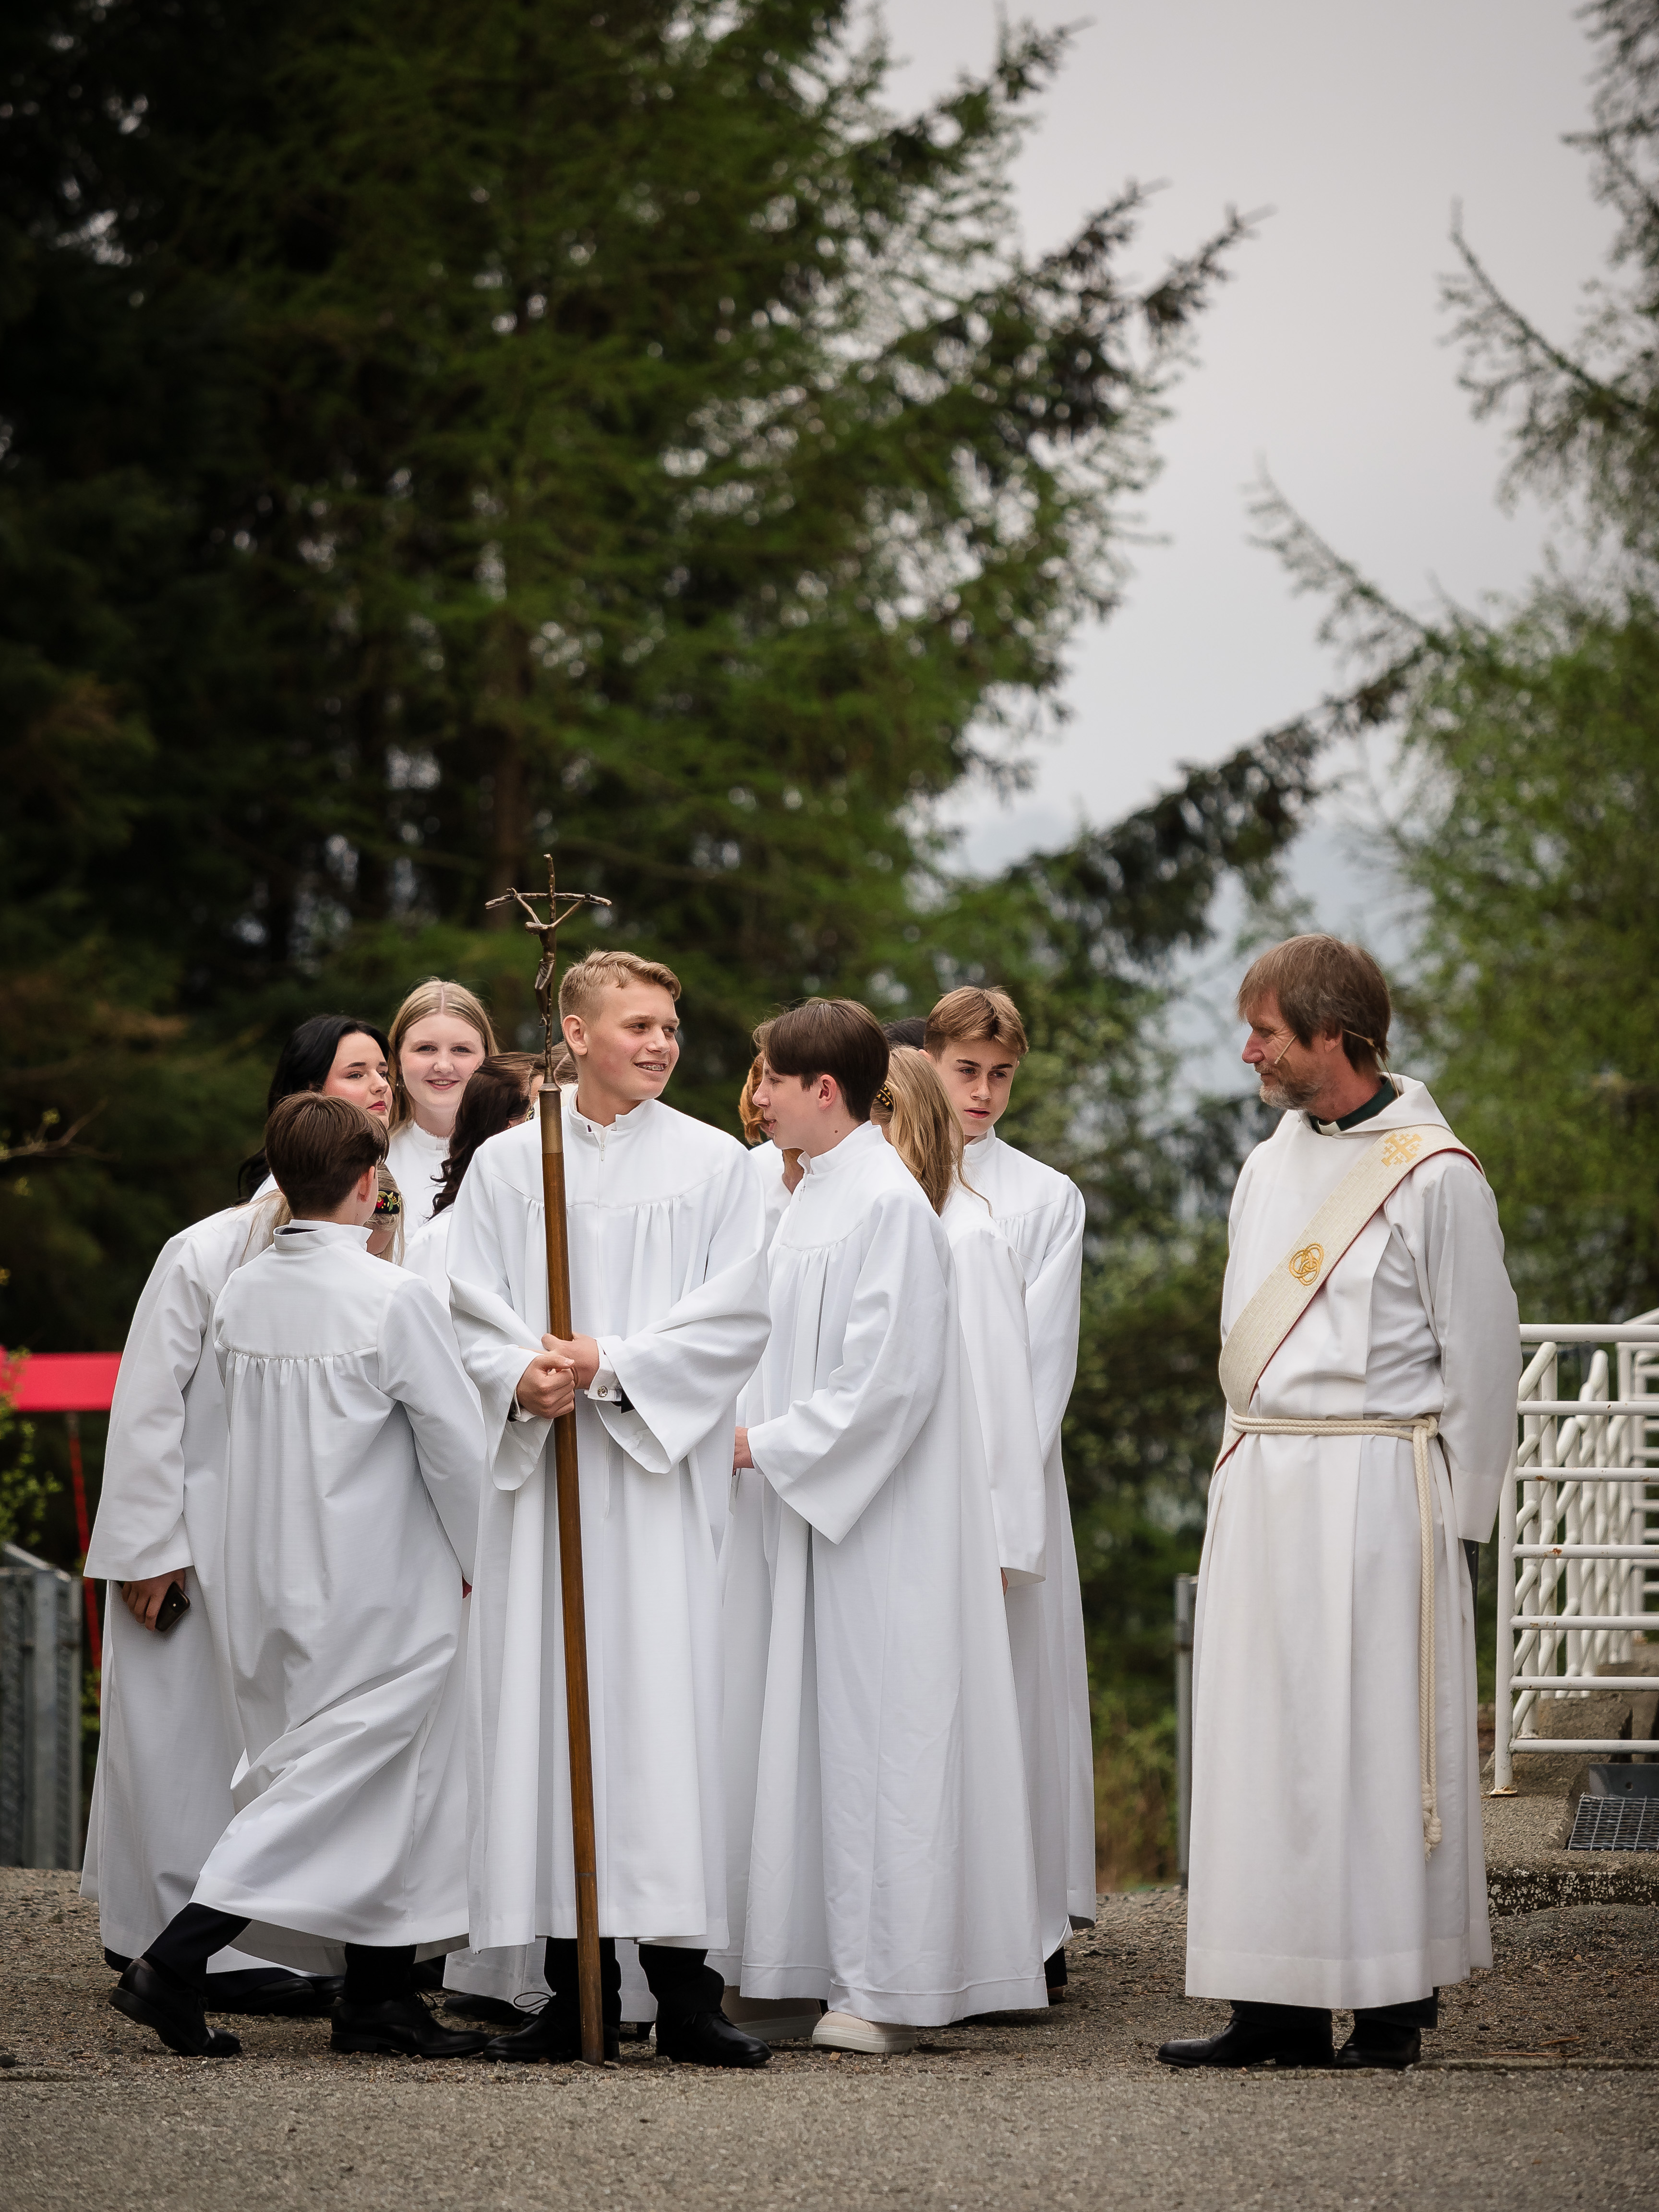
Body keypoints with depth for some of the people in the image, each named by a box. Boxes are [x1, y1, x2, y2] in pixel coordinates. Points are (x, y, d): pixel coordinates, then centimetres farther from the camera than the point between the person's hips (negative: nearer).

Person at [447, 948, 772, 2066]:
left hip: (660, 1471, -2)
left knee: (668, 1705, -9)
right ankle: (576, 1992, 4)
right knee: (547, 1709, -1)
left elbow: (737, 1317, -2)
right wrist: (521, 1378, -14)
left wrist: (612, 1365, -13)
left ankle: (685, 1986, -7)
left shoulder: (713, 1165, 6)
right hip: (540, 1471, 2)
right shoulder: (507, 1165, 10)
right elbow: (469, 1313, 6)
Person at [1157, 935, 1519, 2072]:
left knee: (1376, 1733, -5)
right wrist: (1248, 1469, 13)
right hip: (1262, 1491, 7)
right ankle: (1280, 2005, 7)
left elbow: (1481, 1355, -5)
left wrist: (1453, 1515, -5)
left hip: (1375, 1487, -7)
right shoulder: (1268, 1171, 15)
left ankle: (1394, 2000, 0)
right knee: (1262, 1735, 4)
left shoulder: (1435, 1175, -7)